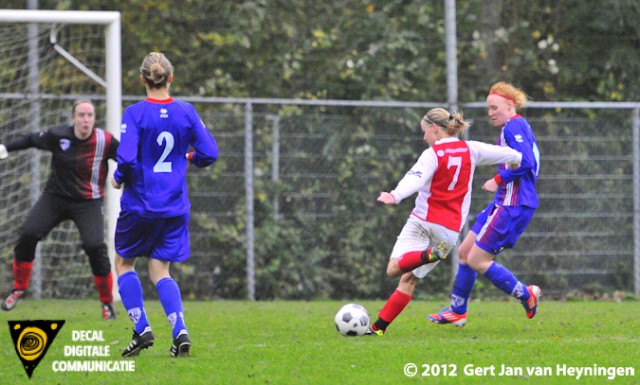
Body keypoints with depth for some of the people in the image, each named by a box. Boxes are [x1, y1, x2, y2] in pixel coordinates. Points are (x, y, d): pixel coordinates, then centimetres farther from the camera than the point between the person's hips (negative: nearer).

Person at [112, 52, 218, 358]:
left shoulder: (135, 114, -12)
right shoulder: (186, 112, -2)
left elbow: (126, 158, -21)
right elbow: (209, 153, -1)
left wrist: (119, 178, 0)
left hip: (139, 204, -3)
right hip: (174, 207, 4)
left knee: (124, 263, 16)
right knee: (160, 271, 11)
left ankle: (141, 329, 4)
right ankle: (180, 331, -9)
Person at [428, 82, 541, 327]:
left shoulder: (514, 126, -13)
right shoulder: (518, 127, 17)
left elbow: (525, 162, -24)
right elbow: (529, 163, 20)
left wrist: (498, 180, -15)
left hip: (513, 206, -11)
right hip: (506, 203, 11)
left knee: (477, 260, -8)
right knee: (465, 252, 13)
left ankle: (526, 295, 2)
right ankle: (457, 311, 20)